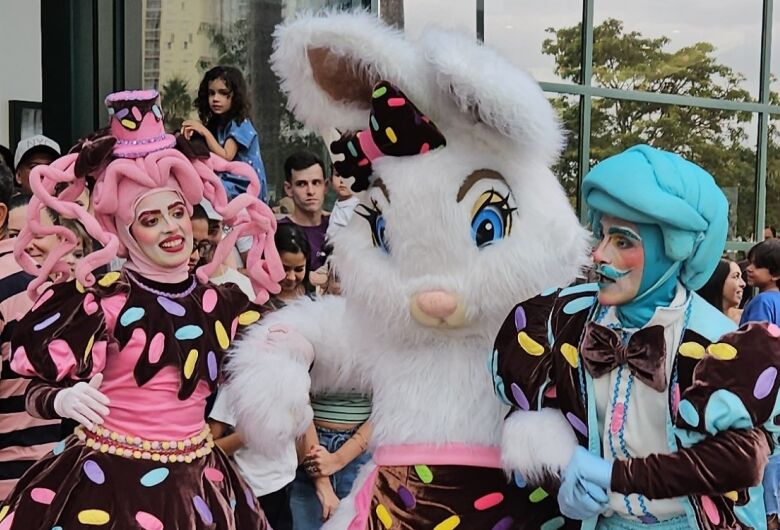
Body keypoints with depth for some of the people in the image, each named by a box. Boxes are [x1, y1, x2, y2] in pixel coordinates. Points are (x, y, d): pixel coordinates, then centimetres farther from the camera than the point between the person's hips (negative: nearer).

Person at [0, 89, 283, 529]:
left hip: (197, 484, 5)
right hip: (107, 481, -4)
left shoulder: (223, 300, 1)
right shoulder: (100, 298, -11)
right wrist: (64, 401, -29)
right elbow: (36, 391, -9)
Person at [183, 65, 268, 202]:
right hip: (226, 183, 7)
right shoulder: (215, 123, 14)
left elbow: (226, 157, -18)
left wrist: (204, 132, -20)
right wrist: (189, 132, -8)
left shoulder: (240, 124, -8)